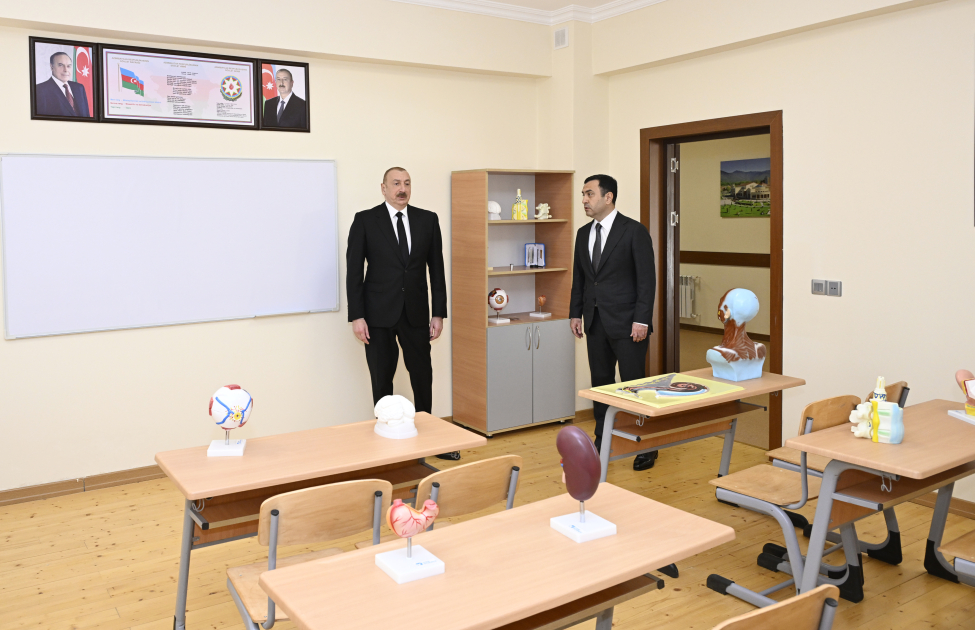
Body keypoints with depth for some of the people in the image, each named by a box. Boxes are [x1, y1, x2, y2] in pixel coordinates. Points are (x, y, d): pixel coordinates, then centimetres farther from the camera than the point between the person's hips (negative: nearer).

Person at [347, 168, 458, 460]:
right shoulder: (365, 220, -2)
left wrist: (439, 313, 2)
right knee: (381, 381, 7)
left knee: (423, 376, 8)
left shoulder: (428, 219, 5)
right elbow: (354, 271, -3)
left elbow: (436, 268, 6)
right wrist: (356, 316, -9)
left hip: (416, 313, 2)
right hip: (379, 315, -2)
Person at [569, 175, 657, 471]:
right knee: (601, 382, 12)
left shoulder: (634, 231, -8)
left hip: (626, 323, -6)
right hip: (595, 323, 6)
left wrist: (641, 320, -16)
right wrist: (575, 313, 11)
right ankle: (602, 441, 23)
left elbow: (647, 278, -11)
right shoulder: (583, 233, 11)